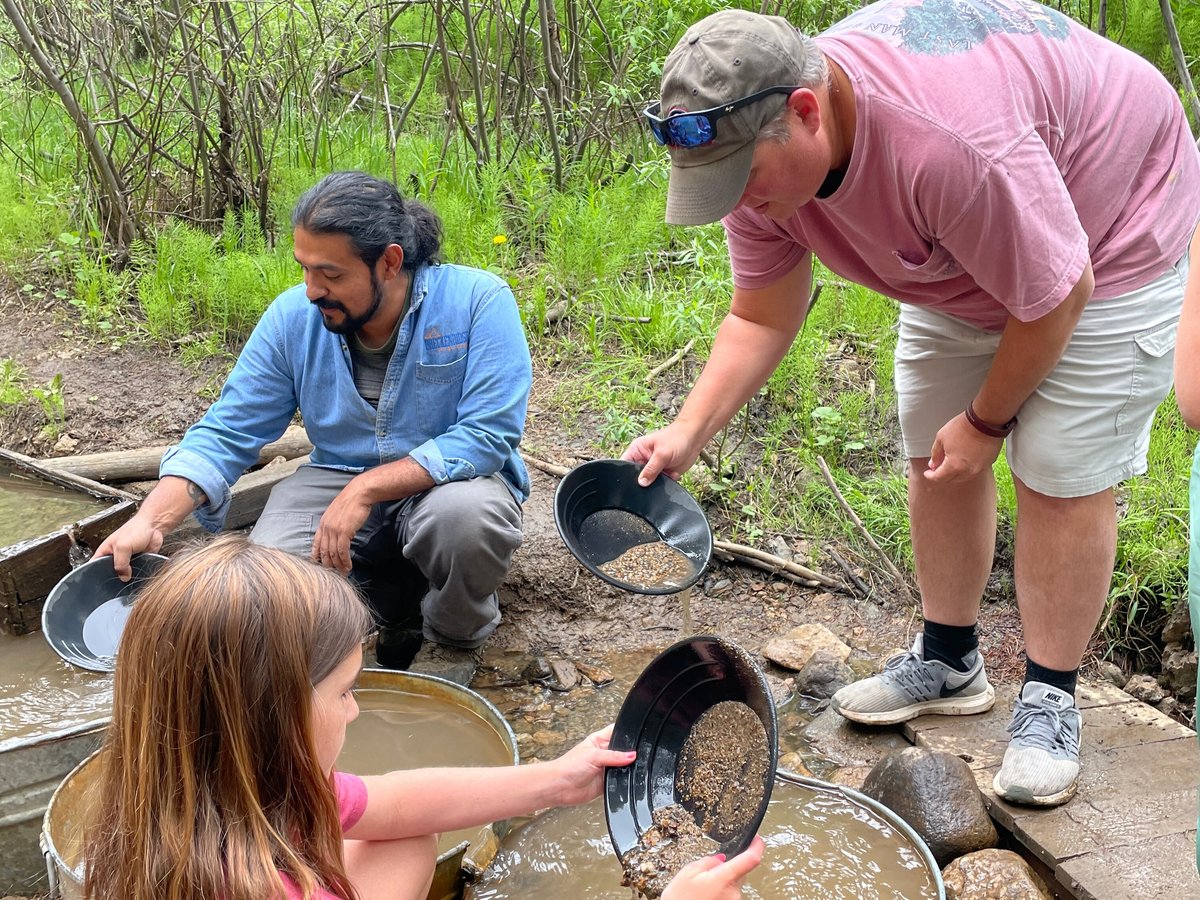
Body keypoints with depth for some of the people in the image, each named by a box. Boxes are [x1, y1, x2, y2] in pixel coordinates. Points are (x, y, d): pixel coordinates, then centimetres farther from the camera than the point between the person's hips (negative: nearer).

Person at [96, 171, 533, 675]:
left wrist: (367, 488, -30)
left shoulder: (478, 301, -19)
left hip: (447, 478, -2)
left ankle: (456, 638, -3)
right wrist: (150, 521, -22)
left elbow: (489, 434, -24)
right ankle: (394, 592, 6)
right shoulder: (293, 317, -8)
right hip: (338, 480, 3)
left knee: (467, 514, -37)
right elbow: (224, 436, -6)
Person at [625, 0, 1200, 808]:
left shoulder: (945, 140, -44)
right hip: (965, 261, 7)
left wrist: (986, 420, -15)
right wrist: (689, 432, -23)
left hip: (1107, 235, -7)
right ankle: (950, 661, 24)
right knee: (935, 457, 7)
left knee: (1061, 476, -9)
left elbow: (1055, 294, -30)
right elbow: (762, 317, -10)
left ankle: (1050, 702, 6)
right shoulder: (757, 150, -20)